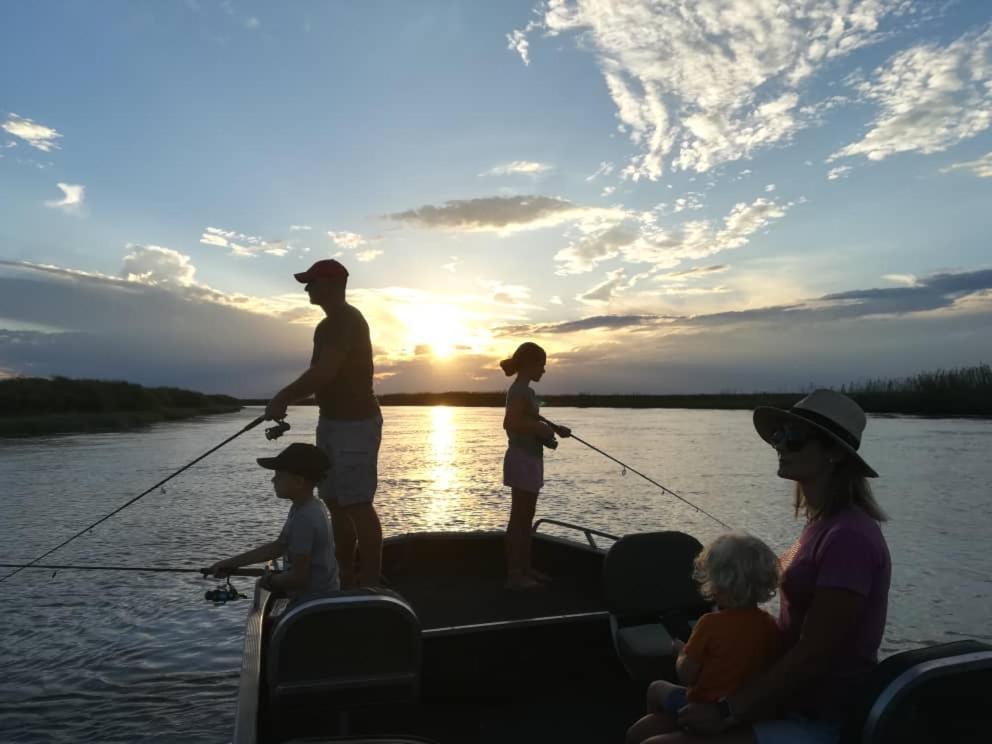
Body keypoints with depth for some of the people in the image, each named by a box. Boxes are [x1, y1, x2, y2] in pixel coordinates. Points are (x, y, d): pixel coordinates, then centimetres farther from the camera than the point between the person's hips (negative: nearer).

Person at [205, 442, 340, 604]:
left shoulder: (304, 519, -25)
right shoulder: (305, 507, 5)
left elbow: (298, 577, -23)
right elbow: (277, 547, 14)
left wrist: (270, 580, -4)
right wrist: (231, 563, 12)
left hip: (313, 607, -9)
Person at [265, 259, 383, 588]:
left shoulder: (347, 319, -16)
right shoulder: (328, 325, 17)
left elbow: (325, 372, -25)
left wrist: (282, 397, -16)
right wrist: (284, 399, 12)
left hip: (355, 424, -10)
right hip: (331, 422, 10)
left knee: (357, 505, -7)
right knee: (335, 503, 13)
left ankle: (371, 584, 1)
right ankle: (347, 577, 23)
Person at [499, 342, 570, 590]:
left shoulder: (523, 390, 15)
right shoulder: (520, 390, -15)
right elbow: (510, 423, -27)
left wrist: (552, 429, 15)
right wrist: (542, 430, -20)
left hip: (529, 459, 10)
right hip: (523, 460, -10)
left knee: (526, 517, 15)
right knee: (518, 518, -4)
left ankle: (525, 569, 23)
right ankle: (513, 574, 2)